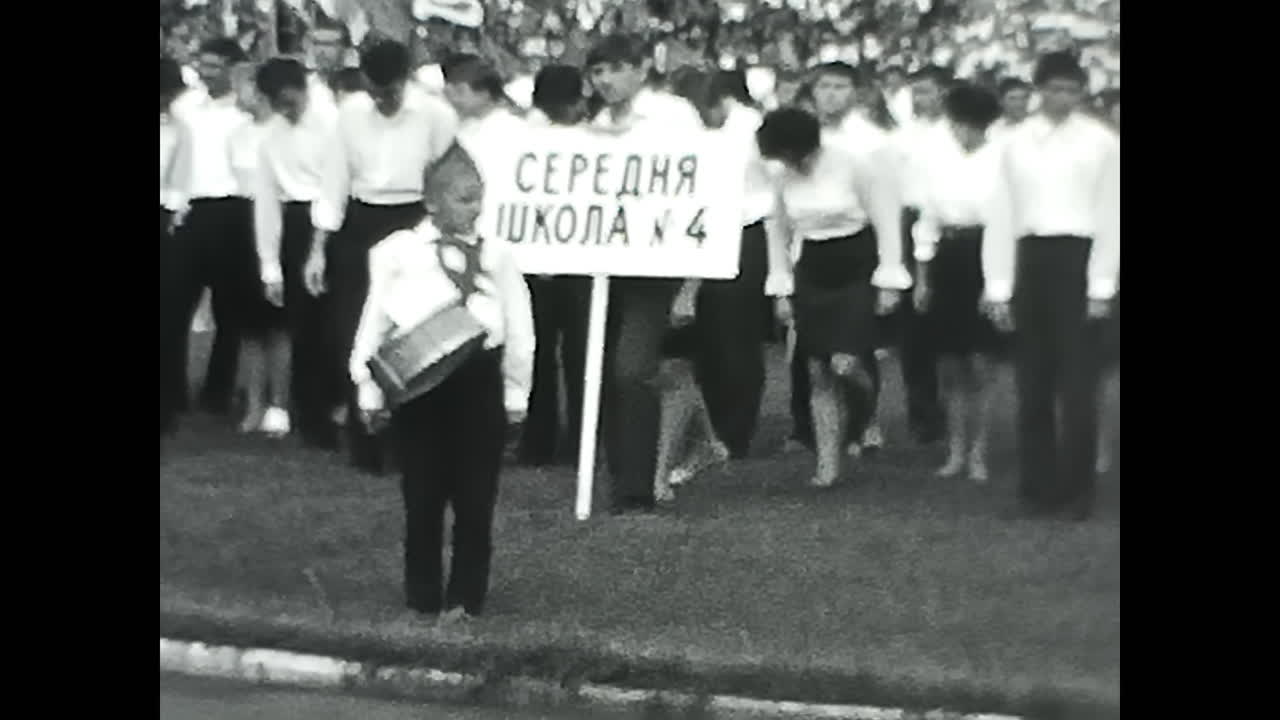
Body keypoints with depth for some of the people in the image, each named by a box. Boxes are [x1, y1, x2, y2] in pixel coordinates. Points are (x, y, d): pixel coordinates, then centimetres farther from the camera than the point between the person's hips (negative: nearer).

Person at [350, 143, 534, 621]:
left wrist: (515, 391, 4)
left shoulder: (496, 255, 6)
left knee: (475, 496, 3)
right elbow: (376, 321, 4)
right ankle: (423, 597, 17)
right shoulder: (398, 252, 1)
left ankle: (466, 597, 14)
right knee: (423, 495, 6)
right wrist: (369, 388, 1)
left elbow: (517, 327, 7)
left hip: (479, 379, 1)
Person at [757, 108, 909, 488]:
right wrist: (780, 289, 10)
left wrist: (889, 282, -10)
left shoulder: (854, 164, -13)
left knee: (844, 363, -18)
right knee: (818, 374, 0)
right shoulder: (785, 177, 2)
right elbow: (779, 233, 14)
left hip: (857, 270, -5)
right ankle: (827, 465, 6)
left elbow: (885, 221, -9)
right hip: (812, 272, 5)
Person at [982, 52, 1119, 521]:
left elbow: (1110, 217, -1)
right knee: (1033, 383, 7)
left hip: (1078, 258, -3)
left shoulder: (1102, 143, 0)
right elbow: (1001, 217, 7)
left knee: (1077, 382, -4)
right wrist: (998, 288, 3)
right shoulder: (1016, 143, 7)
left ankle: (1076, 490, 4)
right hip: (1030, 260, 3)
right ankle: (1039, 487, 14)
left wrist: (1101, 287, -6)